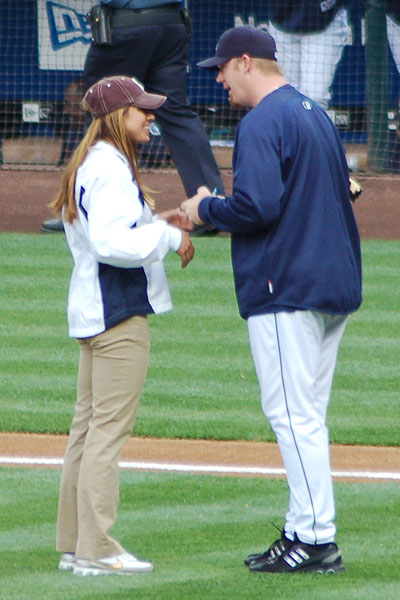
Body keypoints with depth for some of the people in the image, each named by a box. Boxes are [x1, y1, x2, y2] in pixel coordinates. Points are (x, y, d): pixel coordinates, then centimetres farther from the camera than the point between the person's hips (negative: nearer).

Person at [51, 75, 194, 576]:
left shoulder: (88, 165, 16)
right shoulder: (110, 168, -16)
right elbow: (110, 243, -25)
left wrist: (155, 223, 13)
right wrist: (169, 236, -15)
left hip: (90, 309, 11)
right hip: (119, 310, -11)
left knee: (88, 425, 12)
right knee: (109, 427, -9)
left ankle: (73, 544, 16)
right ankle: (96, 550, -9)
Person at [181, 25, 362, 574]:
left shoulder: (263, 123, -13)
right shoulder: (317, 115, 17)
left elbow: (256, 205, -23)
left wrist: (206, 209, -4)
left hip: (287, 286, -10)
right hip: (336, 283, 10)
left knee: (292, 414, -8)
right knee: (306, 416, 14)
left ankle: (317, 539, -10)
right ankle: (304, 533, 16)